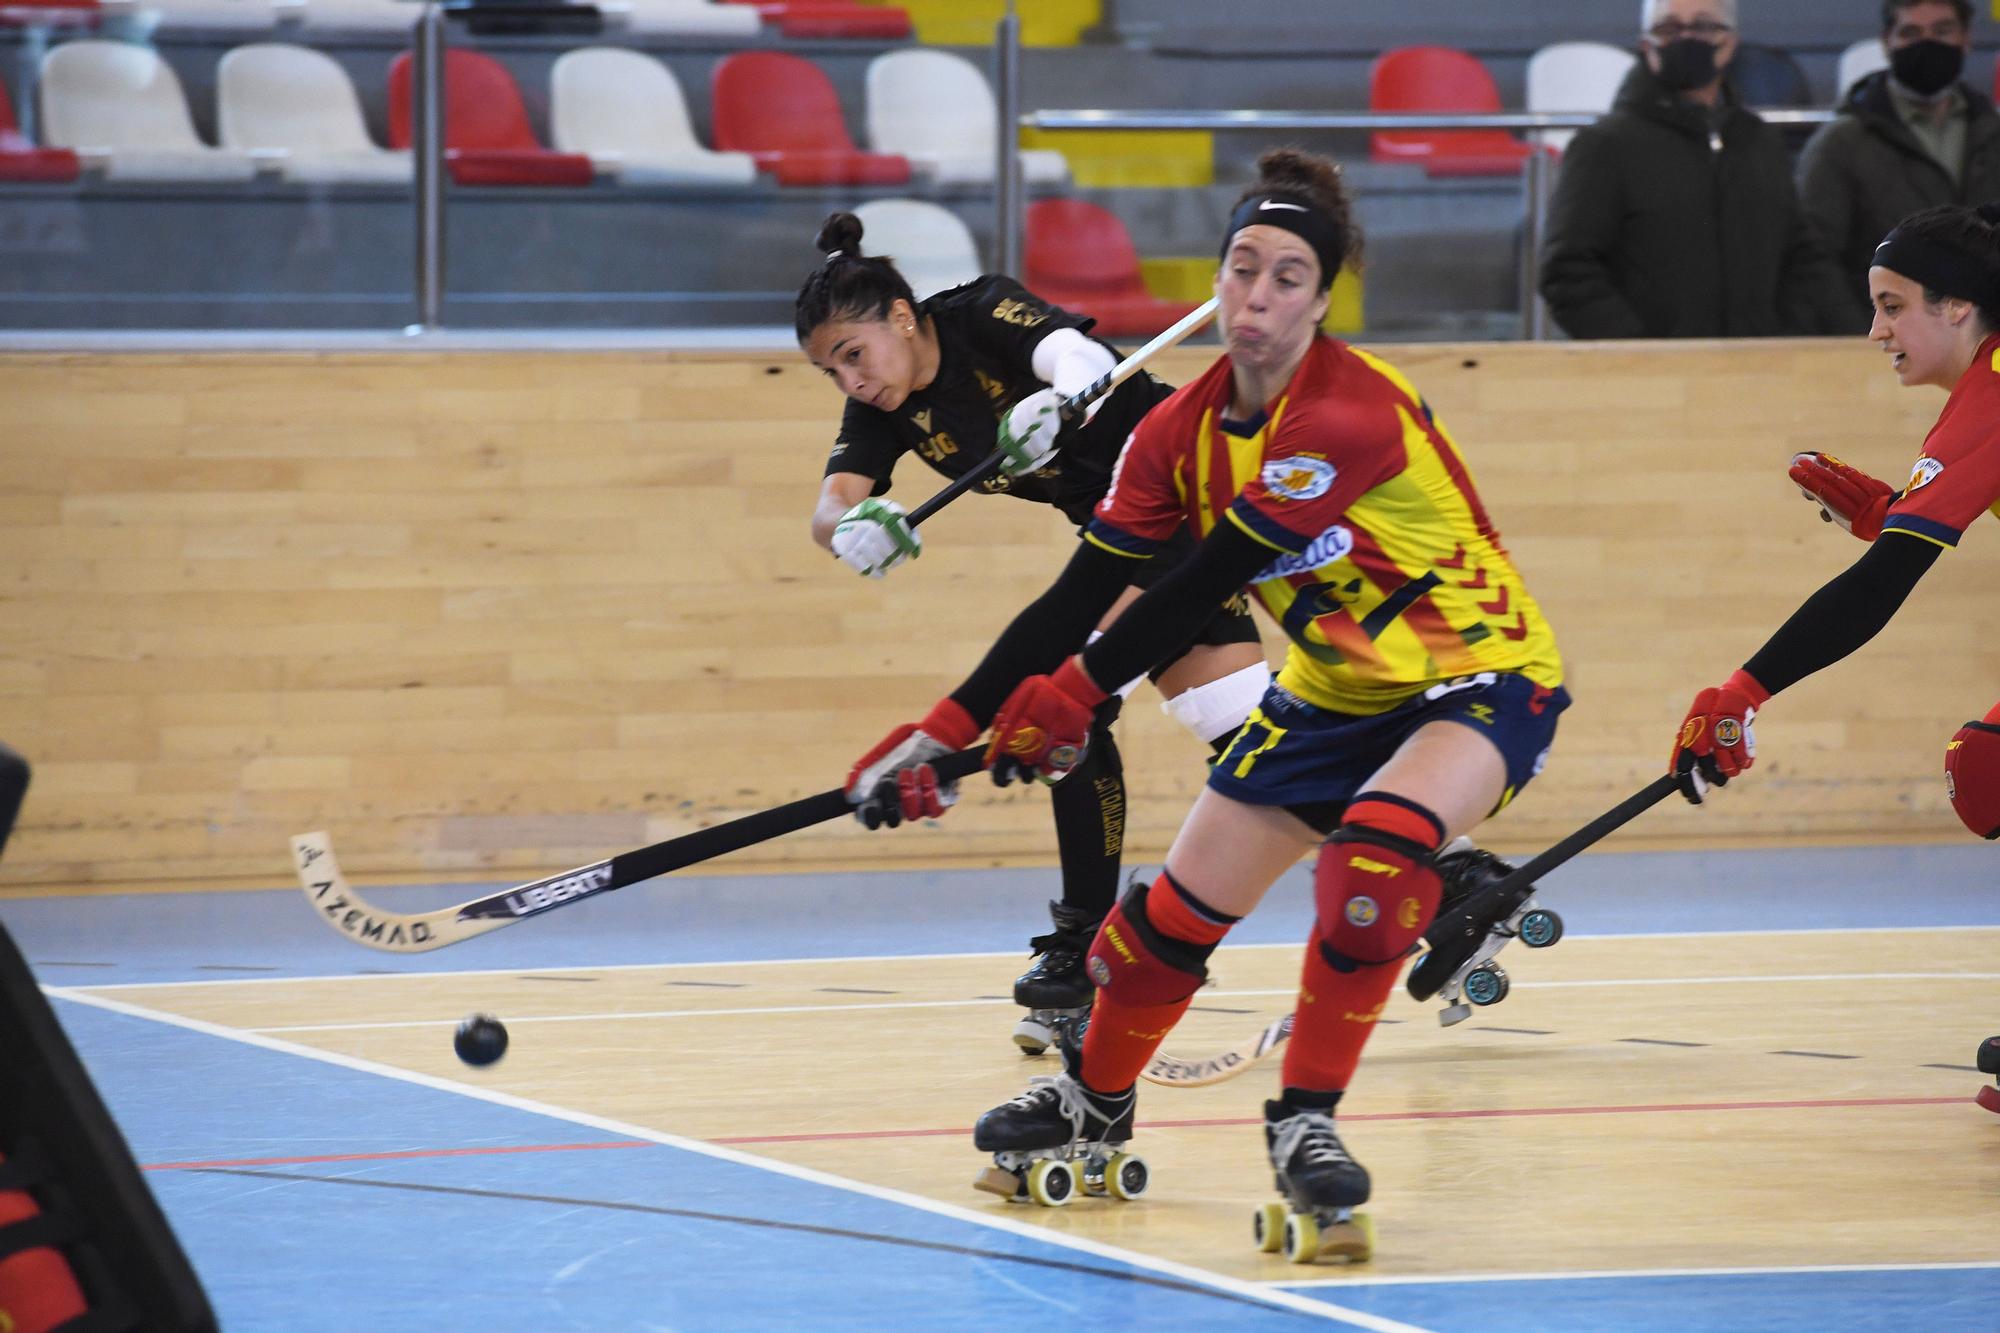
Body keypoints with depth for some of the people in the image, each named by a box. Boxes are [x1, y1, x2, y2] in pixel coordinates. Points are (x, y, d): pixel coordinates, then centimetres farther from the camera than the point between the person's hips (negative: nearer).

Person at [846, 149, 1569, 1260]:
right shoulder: (1183, 431, -5)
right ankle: (1093, 1105, 33)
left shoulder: (1350, 413, -28)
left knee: (1379, 848, -34)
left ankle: (1305, 1122, -19)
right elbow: (1079, 596, -2)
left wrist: (1075, 691, -23)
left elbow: (1205, 585, -28)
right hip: (1333, 695, 7)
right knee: (1180, 909, 6)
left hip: (1481, 679, -7)